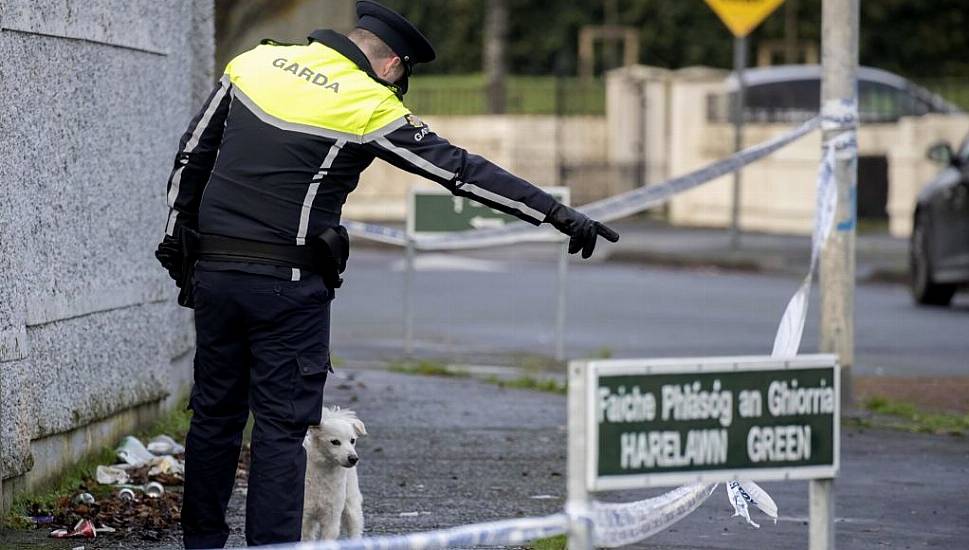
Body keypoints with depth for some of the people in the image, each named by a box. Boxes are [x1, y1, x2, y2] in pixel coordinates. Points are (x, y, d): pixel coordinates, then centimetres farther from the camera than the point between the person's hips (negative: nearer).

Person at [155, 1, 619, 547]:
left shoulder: (255, 63, 7)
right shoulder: (370, 107, -8)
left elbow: (192, 156, 11)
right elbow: (463, 169, -9)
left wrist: (178, 242, 20)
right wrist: (558, 212, -7)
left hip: (212, 270, 5)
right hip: (288, 283, -5)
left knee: (216, 413, 14)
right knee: (282, 424, 1)